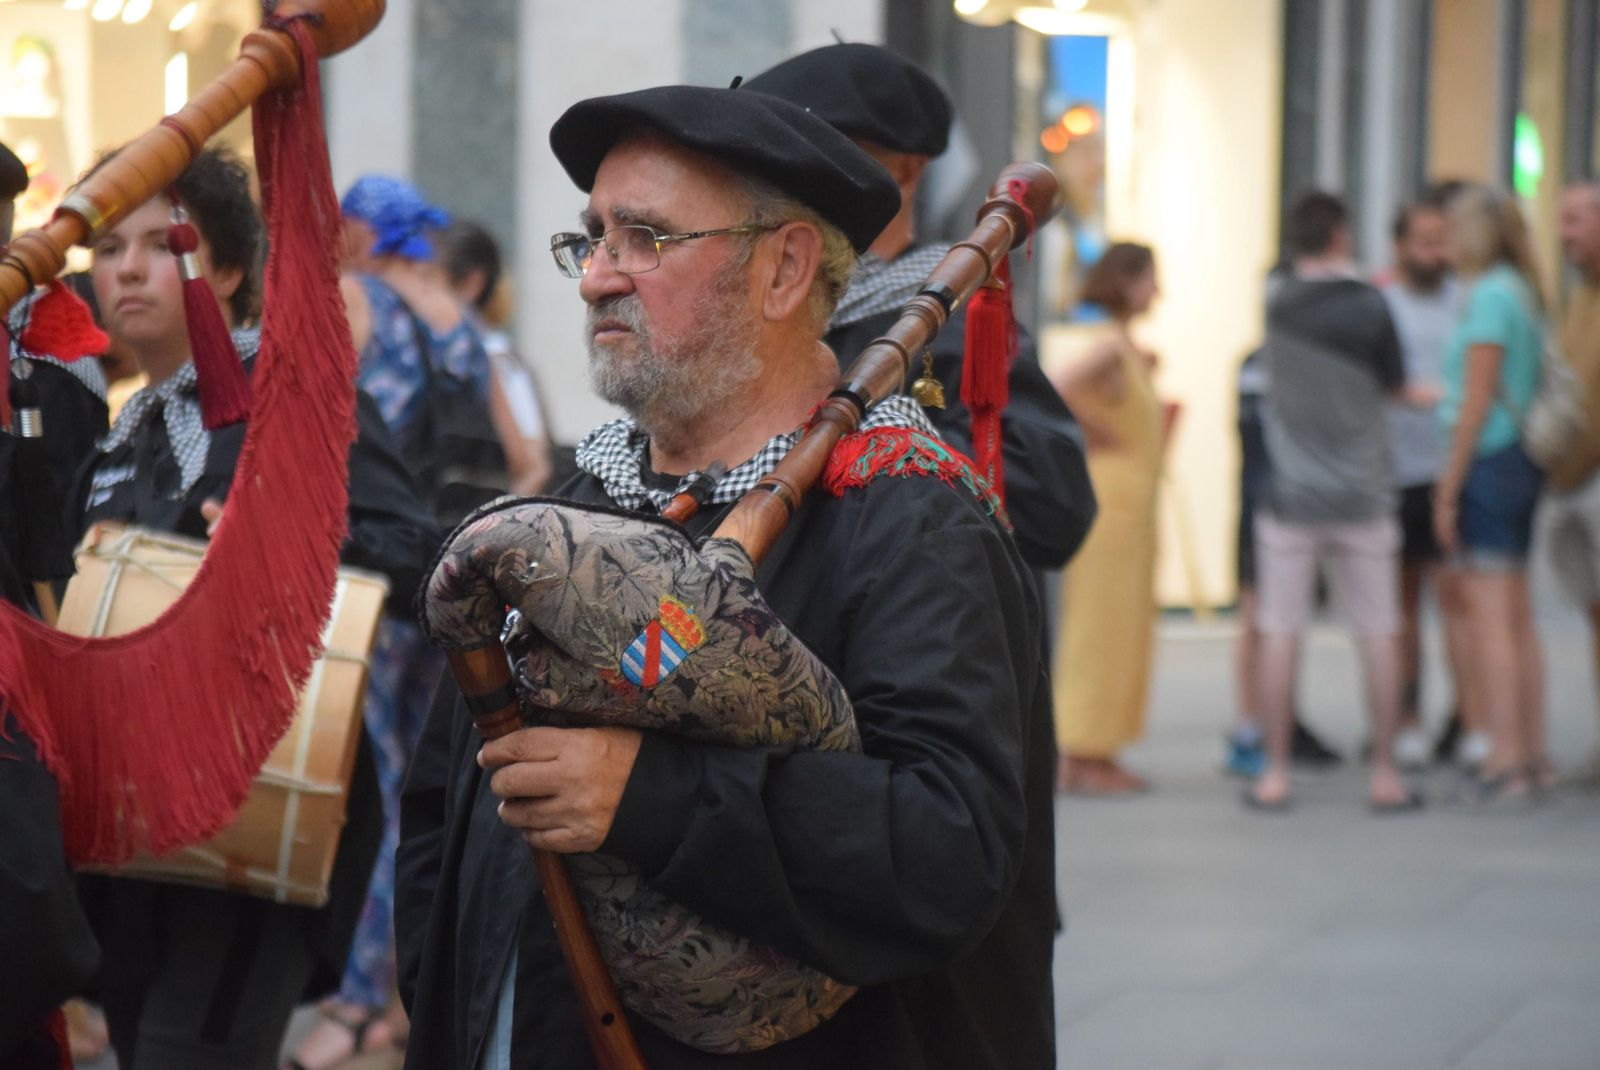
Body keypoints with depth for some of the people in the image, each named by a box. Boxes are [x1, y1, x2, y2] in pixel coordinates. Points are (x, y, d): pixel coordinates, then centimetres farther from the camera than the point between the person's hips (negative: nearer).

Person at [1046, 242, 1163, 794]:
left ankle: (1097, 754, 16)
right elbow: (1054, 390, -29)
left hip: (1130, 504, 10)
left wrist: (1145, 372, 12)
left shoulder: (1125, 346, 15)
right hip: (1108, 495, -10)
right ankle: (1079, 756, -3)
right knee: (1098, 624, -7)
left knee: (1125, 629, 12)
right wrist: (1096, 434, -18)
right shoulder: (1108, 344, -15)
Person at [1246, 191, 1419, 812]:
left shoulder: (1278, 305, -3)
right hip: (1362, 493, -1)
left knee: (1280, 631, 5)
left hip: (1291, 496, 1)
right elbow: (1395, 387, 2)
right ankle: (1384, 774, 7)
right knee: (1378, 633, 6)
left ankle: (1275, 773, 4)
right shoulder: (1370, 306, -9)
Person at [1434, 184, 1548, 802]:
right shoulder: (1523, 293, 13)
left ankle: (1505, 759, -8)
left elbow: (1477, 402, -16)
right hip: (1522, 463, 9)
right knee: (1517, 617, 13)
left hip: (1488, 460, -9)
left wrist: (1448, 489, -13)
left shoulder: (1489, 296, -13)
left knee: (1487, 614, -8)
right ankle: (1532, 756, 17)